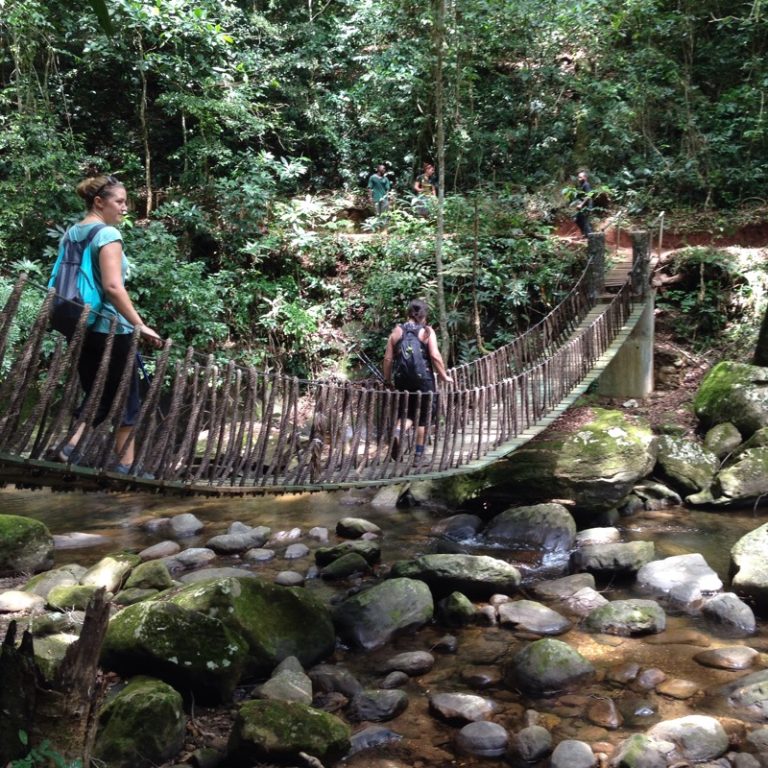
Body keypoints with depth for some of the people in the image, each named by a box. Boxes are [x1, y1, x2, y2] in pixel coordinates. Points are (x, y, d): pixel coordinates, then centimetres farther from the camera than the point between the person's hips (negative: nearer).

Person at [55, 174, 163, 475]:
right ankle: (124, 466, 12)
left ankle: (71, 445, 0)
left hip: (80, 327, 8)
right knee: (126, 400, 6)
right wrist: (140, 325, -23)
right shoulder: (108, 233, -14)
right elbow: (112, 287, -24)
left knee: (96, 395, 18)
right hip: (109, 328, -8)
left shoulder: (72, 232, 12)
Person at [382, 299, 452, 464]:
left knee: (407, 413, 18)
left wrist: (387, 379, 14)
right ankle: (418, 454, 15)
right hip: (423, 379, -3)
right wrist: (444, 375, -3)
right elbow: (435, 355, -12)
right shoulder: (427, 331, -2)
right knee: (423, 416, 11)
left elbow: (388, 358, 4)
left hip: (401, 380, 3)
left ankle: (397, 432, -13)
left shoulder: (397, 331, 6)